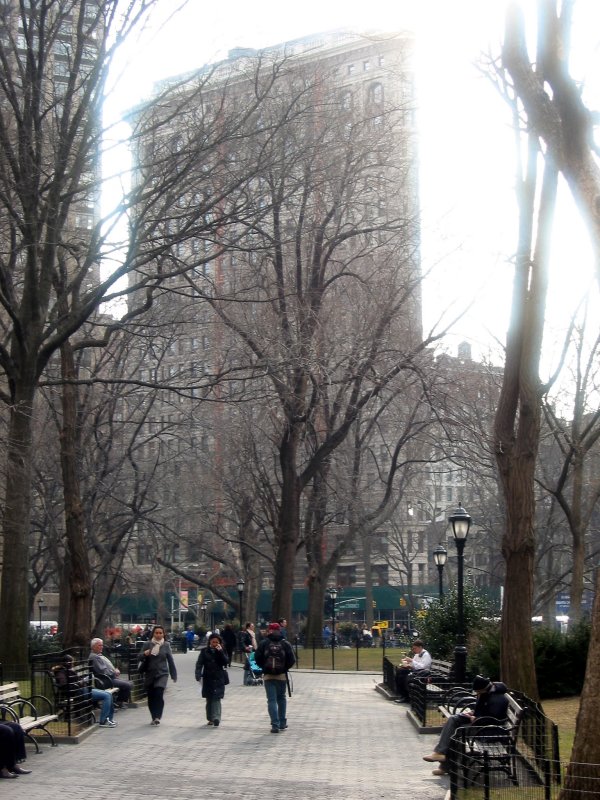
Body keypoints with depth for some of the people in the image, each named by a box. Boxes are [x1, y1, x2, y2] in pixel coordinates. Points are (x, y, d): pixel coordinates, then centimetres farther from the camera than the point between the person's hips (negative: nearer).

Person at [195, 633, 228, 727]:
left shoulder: (222, 651, 3)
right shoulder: (205, 651, 3)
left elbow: (225, 662, -8)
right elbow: (199, 664, -2)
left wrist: (220, 651, -16)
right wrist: (198, 675, -14)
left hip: (219, 679, -2)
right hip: (208, 678, 2)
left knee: (216, 698, -13)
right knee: (209, 699, 9)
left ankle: (216, 718, -20)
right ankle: (210, 719, 19)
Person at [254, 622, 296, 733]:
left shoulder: (264, 643, -3)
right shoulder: (285, 643, -1)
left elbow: (258, 658, -5)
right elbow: (292, 660, -6)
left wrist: (264, 667, 10)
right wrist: (284, 668, 10)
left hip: (268, 675, -1)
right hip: (282, 675, 1)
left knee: (271, 700, 0)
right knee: (281, 698, 18)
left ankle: (275, 725, -9)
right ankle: (282, 723, 21)